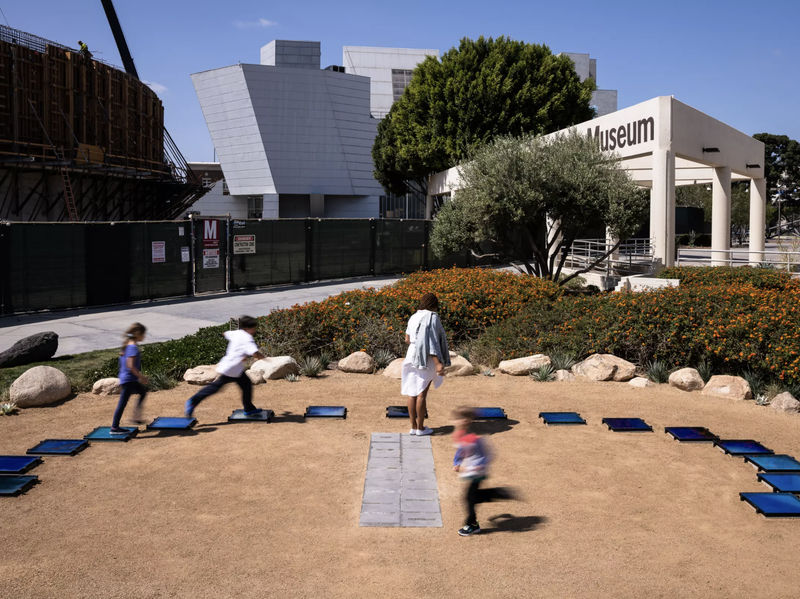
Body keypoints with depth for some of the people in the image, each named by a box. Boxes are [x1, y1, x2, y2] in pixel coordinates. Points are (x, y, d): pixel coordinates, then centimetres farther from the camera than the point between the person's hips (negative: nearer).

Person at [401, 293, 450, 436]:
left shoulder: (414, 317, 10)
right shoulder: (432, 318, -11)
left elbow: (407, 339, 16)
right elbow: (431, 341, -20)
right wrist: (438, 363, -23)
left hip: (412, 356, 7)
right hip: (428, 359, -6)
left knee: (413, 393, 8)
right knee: (422, 393, -2)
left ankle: (413, 426, 11)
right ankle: (420, 427, 4)